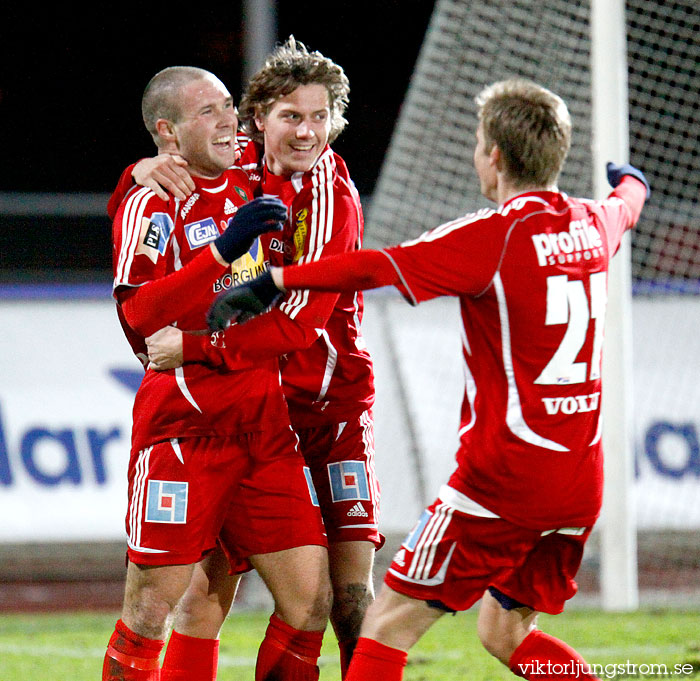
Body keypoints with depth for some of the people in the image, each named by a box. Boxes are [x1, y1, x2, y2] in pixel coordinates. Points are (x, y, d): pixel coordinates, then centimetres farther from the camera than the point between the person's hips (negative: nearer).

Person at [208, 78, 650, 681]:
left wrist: (269, 282, -18)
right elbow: (625, 207, 36)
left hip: (503, 473, -7)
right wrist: (631, 182, 59)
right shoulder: (592, 224, 10)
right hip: (580, 479, 7)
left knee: (387, 627, -2)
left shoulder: (495, 235, -13)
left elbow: (375, 268, -22)